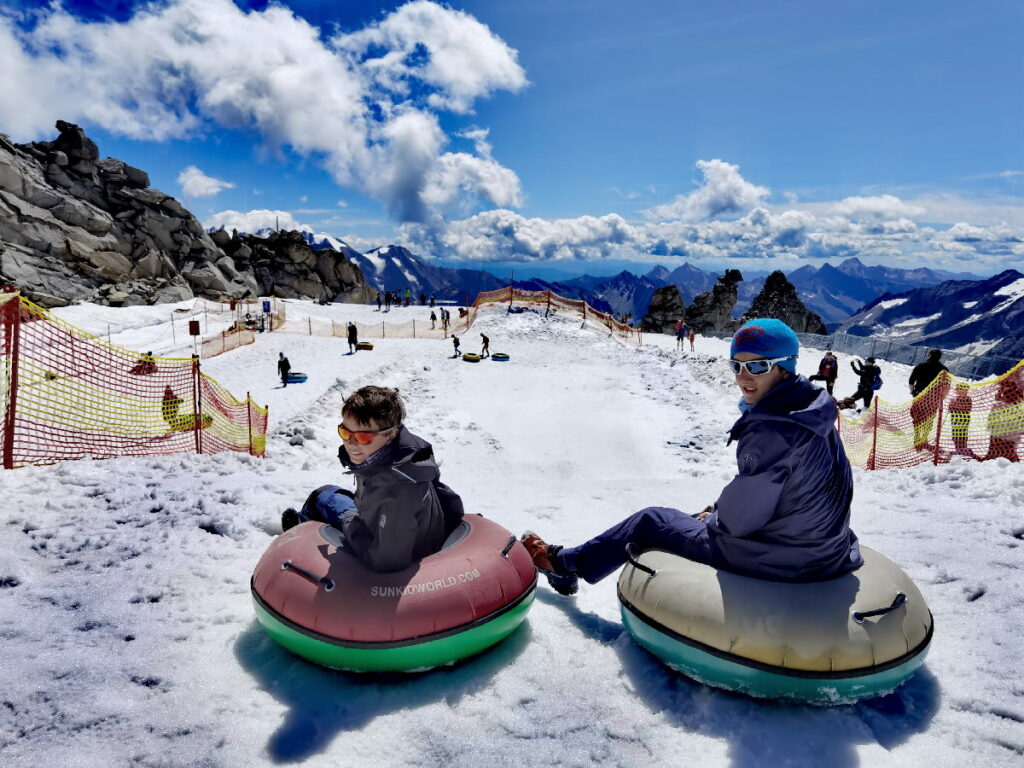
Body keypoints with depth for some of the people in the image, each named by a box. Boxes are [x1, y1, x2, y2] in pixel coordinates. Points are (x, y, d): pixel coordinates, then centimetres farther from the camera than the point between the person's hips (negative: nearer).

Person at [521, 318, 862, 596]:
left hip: (772, 558, -8)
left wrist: (713, 518, -2)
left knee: (650, 521, 8)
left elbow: (738, 518, -24)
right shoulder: (812, 410, 1)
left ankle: (564, 563, 28)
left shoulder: (771, 431, -28)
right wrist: (719, 507, 9)